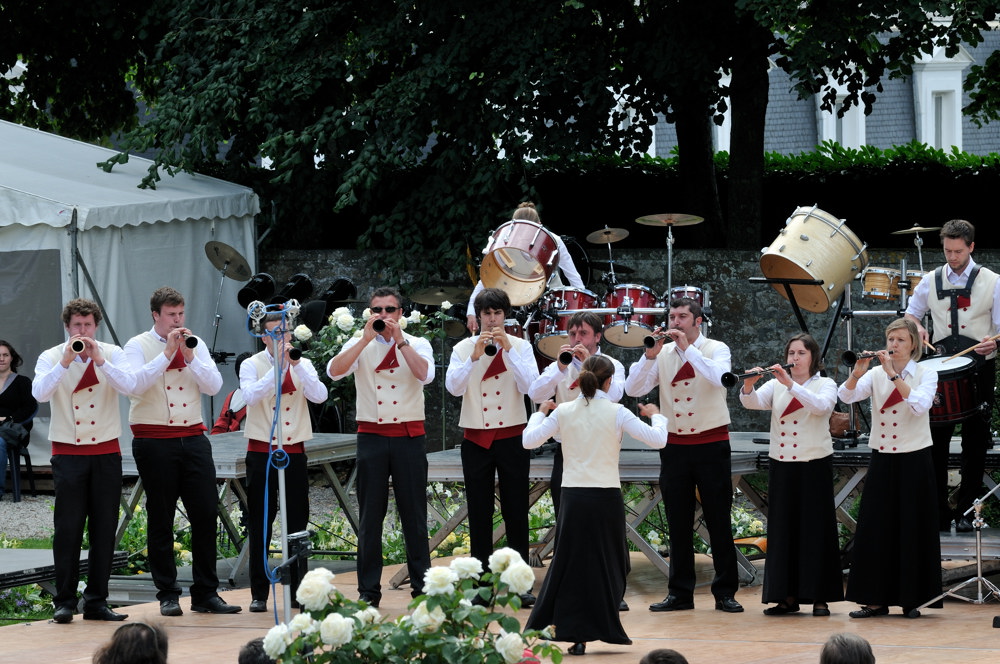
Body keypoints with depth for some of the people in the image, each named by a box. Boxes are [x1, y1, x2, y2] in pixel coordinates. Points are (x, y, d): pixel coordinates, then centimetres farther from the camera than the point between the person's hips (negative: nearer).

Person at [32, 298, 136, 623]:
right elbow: (39, 392, -16)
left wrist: (98, 359, -23)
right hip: (68, 452, -2)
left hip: (106, 453, 2)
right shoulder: (51, 357, 1)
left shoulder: (112, 354, 4)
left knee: (104, 529, 4)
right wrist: (65, 362, -25)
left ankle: (96, 601, 11)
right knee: (68, 528, -3)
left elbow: (128, 385, -14)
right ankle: (64, 601, 4)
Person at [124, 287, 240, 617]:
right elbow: (136, 384, -17)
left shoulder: (195, 344, 12)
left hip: (193, 438, 3)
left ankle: (206, 593, 6)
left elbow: (214, 385, 2)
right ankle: (167, 595, 9)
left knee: (205, 514, -1)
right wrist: (168, 353, -18)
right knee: (161, 520, 2)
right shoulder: (138, 346, 0)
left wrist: (189, 356, -10)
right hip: (154, 440, -3)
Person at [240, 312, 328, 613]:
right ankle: (259, 593, 4)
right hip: (261, 451, -2)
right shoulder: (252, 365, -1)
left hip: (294, 451, 2)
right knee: (260, 523, 0)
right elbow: (251, 395, -20)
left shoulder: (303, 365, 6)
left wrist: (296, 364, -18)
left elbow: (319, 396, -11)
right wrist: (278, 365, -24)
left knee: (298, 523, 6)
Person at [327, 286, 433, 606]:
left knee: (414, 513, 3)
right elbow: (334, 371, -13)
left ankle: (422, 585, 9)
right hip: (372, 435, 0)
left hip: (409, 436, 0)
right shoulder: (360, 345, 6)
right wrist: (367, 338, -17)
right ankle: (369, 589, 7)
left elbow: (425, 374, -15)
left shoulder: (417, 345, 5)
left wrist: (400, 340, -18)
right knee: (370, 514, 2)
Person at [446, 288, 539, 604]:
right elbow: (453, 386, -12)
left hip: (512, 437, -1)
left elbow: (529, 386, -14)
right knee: (479, 513, 5)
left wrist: (507, 349, -20)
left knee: (515, 510, 1)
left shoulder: (520, 347, 1)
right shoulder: (464, 348, 3)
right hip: (476, 438, 1)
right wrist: (476, 355, -23)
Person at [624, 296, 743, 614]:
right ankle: (680, 593, 12)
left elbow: (720, 378, -23)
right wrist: (649, 356, -17)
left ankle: (725, 593, 7)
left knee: (719, 520, 1)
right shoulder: (663, 354, 5)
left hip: (711, 445, -3)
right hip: (675, 445, 3)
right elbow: (633, 389, -5)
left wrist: (687, 349, -22)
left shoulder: (716, 350, -1)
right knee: (678, 522, 6)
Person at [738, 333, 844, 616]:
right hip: (782, 465, 3)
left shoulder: (825, 384, 1)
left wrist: (791, 384, -31)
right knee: (783, 529, 3)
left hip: (814, 465, -3)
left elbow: (821, 405, -22)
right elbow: (753, 402, -8)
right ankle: (787, 596, 8)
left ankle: (819, 597, 2)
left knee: (816, 529, -2)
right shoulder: (776, 385, 10)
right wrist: (748, 386, -29)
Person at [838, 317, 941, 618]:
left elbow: (920, 405, -22)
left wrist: (894, 374, -27)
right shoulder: (876, 374, 6)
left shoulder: (926, 374, -2)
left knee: (912, 529, 0)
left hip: (914, 460, -3)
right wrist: (857, 373, -28)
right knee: (876, 528, 2)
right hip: (882, 459, 3)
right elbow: (846, 395, -10)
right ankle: (876, 599, 8)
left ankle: (911, 598, 8)